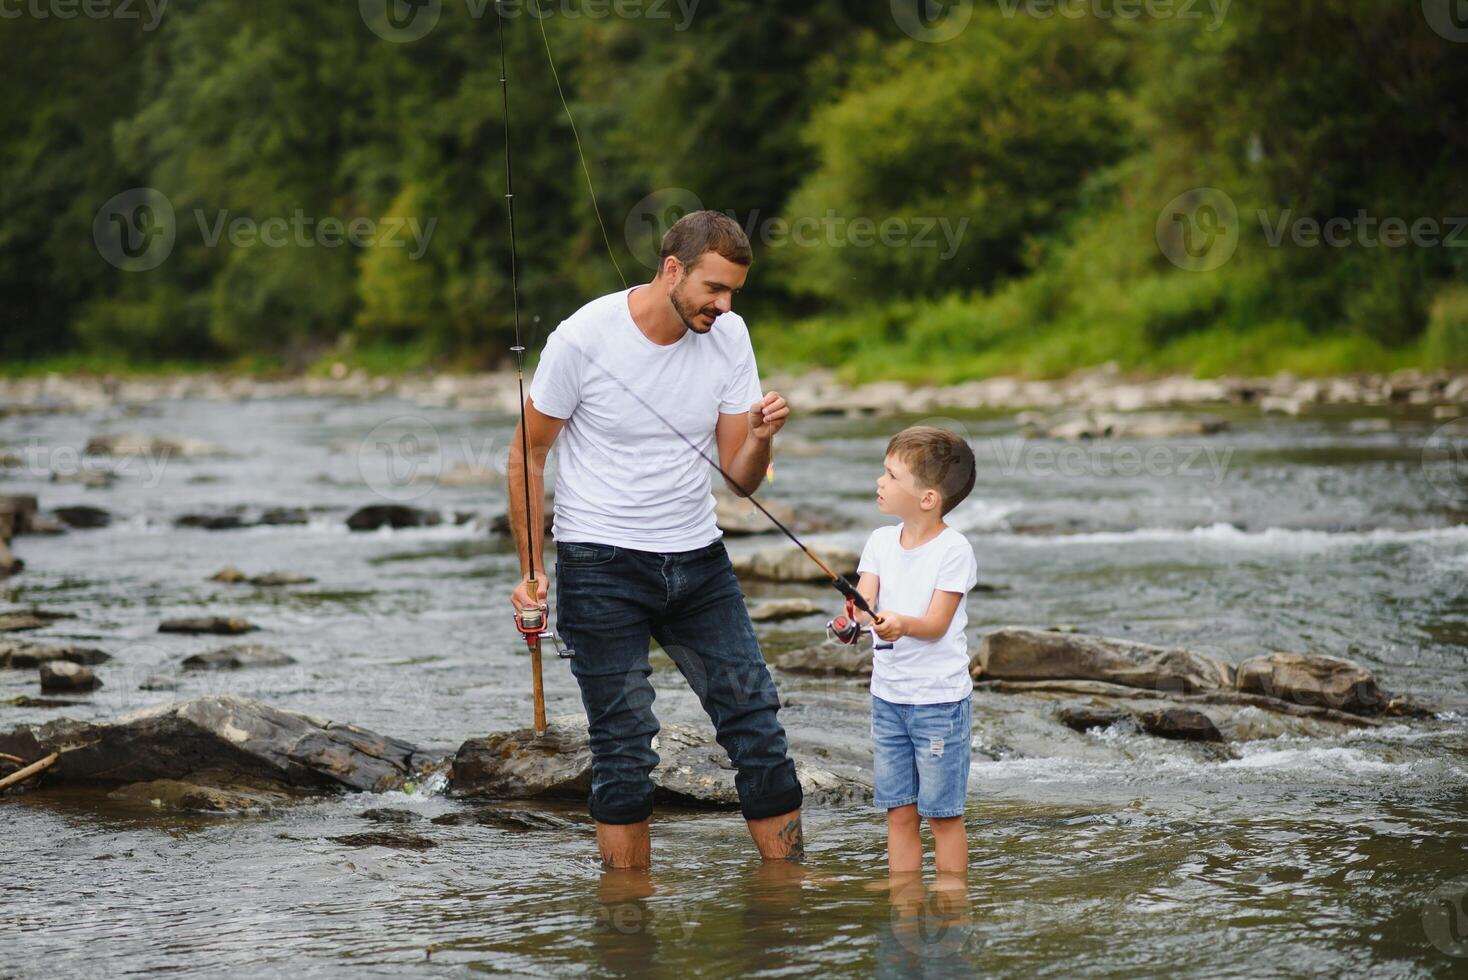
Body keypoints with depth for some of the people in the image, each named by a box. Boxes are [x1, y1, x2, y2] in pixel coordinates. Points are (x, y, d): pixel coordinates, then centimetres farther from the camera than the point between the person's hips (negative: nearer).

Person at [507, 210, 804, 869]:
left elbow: (741, 479, 2)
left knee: (757, 726, 1)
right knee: (623, 749, -2)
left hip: (697, 560, 4)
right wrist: (530, 570, -7)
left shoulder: (728, 337, -1)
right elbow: (528, 454, -3)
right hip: (600, 566, -4)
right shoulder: (583, 338, -13)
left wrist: (761, 439, -20)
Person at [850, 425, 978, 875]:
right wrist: (855, 615, -29)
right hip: (887, 696, 6)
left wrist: (902, 624, -38)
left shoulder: (954, 551, -12)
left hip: (939, 698, -6)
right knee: (899, 812, 9)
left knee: (942, 814, 1)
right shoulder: (881, 541, 6)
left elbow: (937, 624, -17)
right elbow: (864, 597, -6)